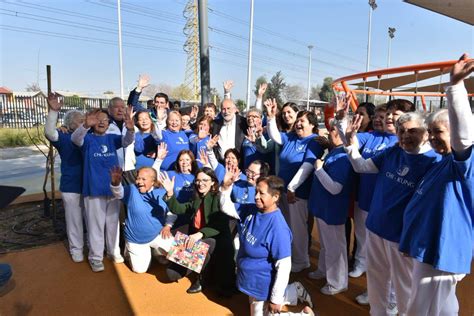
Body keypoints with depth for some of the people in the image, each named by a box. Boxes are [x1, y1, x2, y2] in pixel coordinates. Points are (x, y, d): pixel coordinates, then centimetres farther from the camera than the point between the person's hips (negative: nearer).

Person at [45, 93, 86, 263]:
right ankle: (76, 249, 26)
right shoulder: (64, 138, -6)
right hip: (71, 188, -3)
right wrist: (53, 111, -36)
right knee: (74, 220, 9)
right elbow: (49, 133, -25)